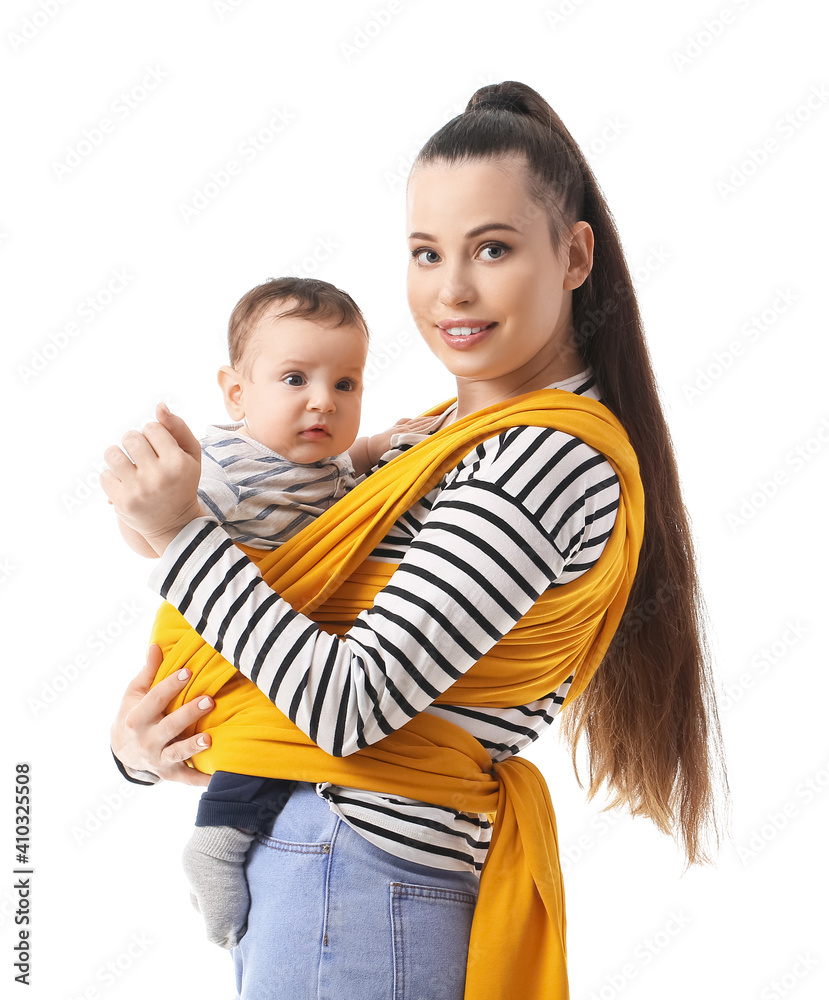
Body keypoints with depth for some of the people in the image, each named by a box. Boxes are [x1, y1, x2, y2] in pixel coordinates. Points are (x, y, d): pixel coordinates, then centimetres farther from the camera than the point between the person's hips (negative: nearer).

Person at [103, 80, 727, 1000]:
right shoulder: (457, 432, 10)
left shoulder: (553, 456, -19)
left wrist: (178, 531, -18)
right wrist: (143, 731, -1)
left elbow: (350, 707, -23)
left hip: (354, 871, -8)